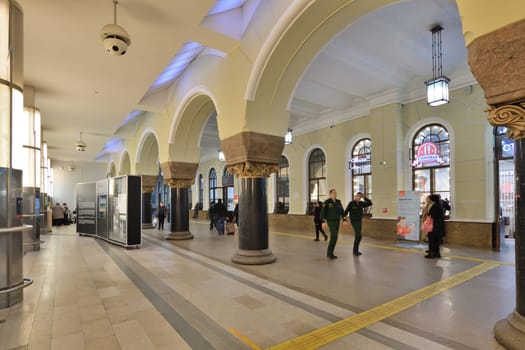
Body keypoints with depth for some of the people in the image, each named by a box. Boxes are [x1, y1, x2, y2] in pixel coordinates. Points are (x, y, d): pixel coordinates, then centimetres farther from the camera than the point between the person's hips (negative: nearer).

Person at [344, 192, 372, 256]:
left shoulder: (361, 203, 6)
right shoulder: (351, 203, -11)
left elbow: (370, 203, 5)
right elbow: (346, 211, -11)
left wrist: (364, 197, -4)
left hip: (360, 221, 7)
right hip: (354, 221, -7)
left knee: (358, 235, 10)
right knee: (359, 235, -13)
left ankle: (356, 251, 21)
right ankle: (355, 251, -4)